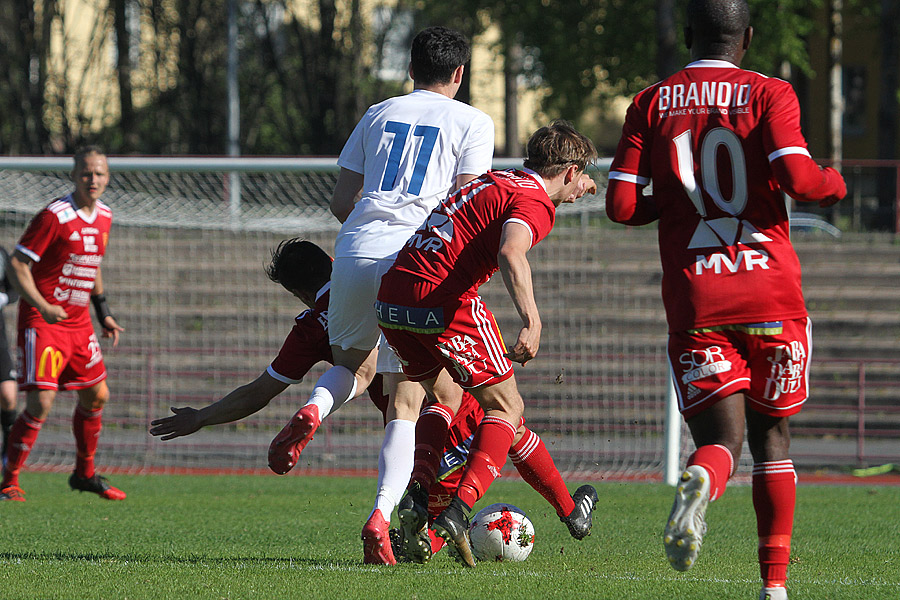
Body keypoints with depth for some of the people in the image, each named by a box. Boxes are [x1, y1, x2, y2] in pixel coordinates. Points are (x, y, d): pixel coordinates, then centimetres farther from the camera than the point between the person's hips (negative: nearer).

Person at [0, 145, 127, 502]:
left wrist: (103, 312, 20)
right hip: (42, 322, -8)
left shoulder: (103, 217, 8)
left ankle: (85, 474, 31)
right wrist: (42, 306, -26)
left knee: (96, 395, 12)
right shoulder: (54, 216, -17)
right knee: (41, 401, -16)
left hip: (79, 322, 8)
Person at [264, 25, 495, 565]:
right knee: (405, 403, 2)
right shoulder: (473, 123, 9)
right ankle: (382, 515, -18)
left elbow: (341, 201, 19)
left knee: (356, 365, 27)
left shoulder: (378, 115, 19)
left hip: (356, 253, 3)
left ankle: (315, 409, -8)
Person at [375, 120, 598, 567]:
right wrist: (531, 321, -34)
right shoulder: (536, 203, -3)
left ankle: (416, 497, 4)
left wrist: (567, 192, 57)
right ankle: (457, 512, -14)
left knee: (446, 402, 26)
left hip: (391, 299, 8)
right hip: (443, 304, -8)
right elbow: (510, 253, -24)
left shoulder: (495, 180, 23)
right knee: (505, 408, 5)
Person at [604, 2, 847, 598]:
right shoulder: (769, 94, 1)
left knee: (721, 437, 0)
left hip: (694, 298, 1)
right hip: (772, 292, -1)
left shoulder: (650, 104, 8)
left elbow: (621, 206, 2)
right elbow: (797, 177, -14)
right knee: (771, 436, 13)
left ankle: (700, 481, -37)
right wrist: (835, 184, 7)